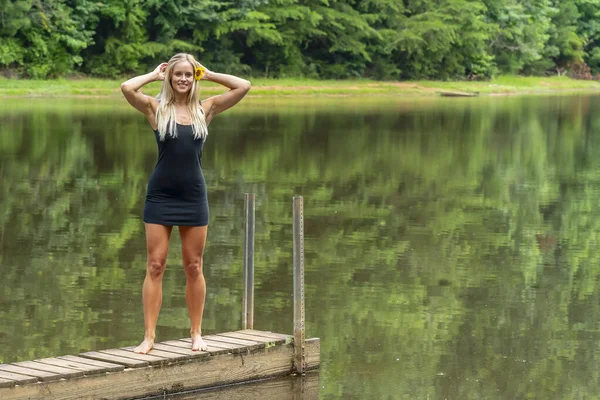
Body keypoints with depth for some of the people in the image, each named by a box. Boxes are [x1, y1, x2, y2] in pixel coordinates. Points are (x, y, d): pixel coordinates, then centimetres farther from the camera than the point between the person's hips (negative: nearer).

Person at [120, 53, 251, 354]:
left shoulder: (206, 109, 5)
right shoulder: (156, 108, 0)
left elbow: (243, 87, 2)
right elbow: (127, 88, -16)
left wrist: (208, 75, 6)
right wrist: (153, 75, -1)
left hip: (194, 196, 2)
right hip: (161, 196, -2)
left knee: (193, 267, 9)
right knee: (155, 266, -1)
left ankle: (196, 332, 18)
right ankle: (149, 335, 2)